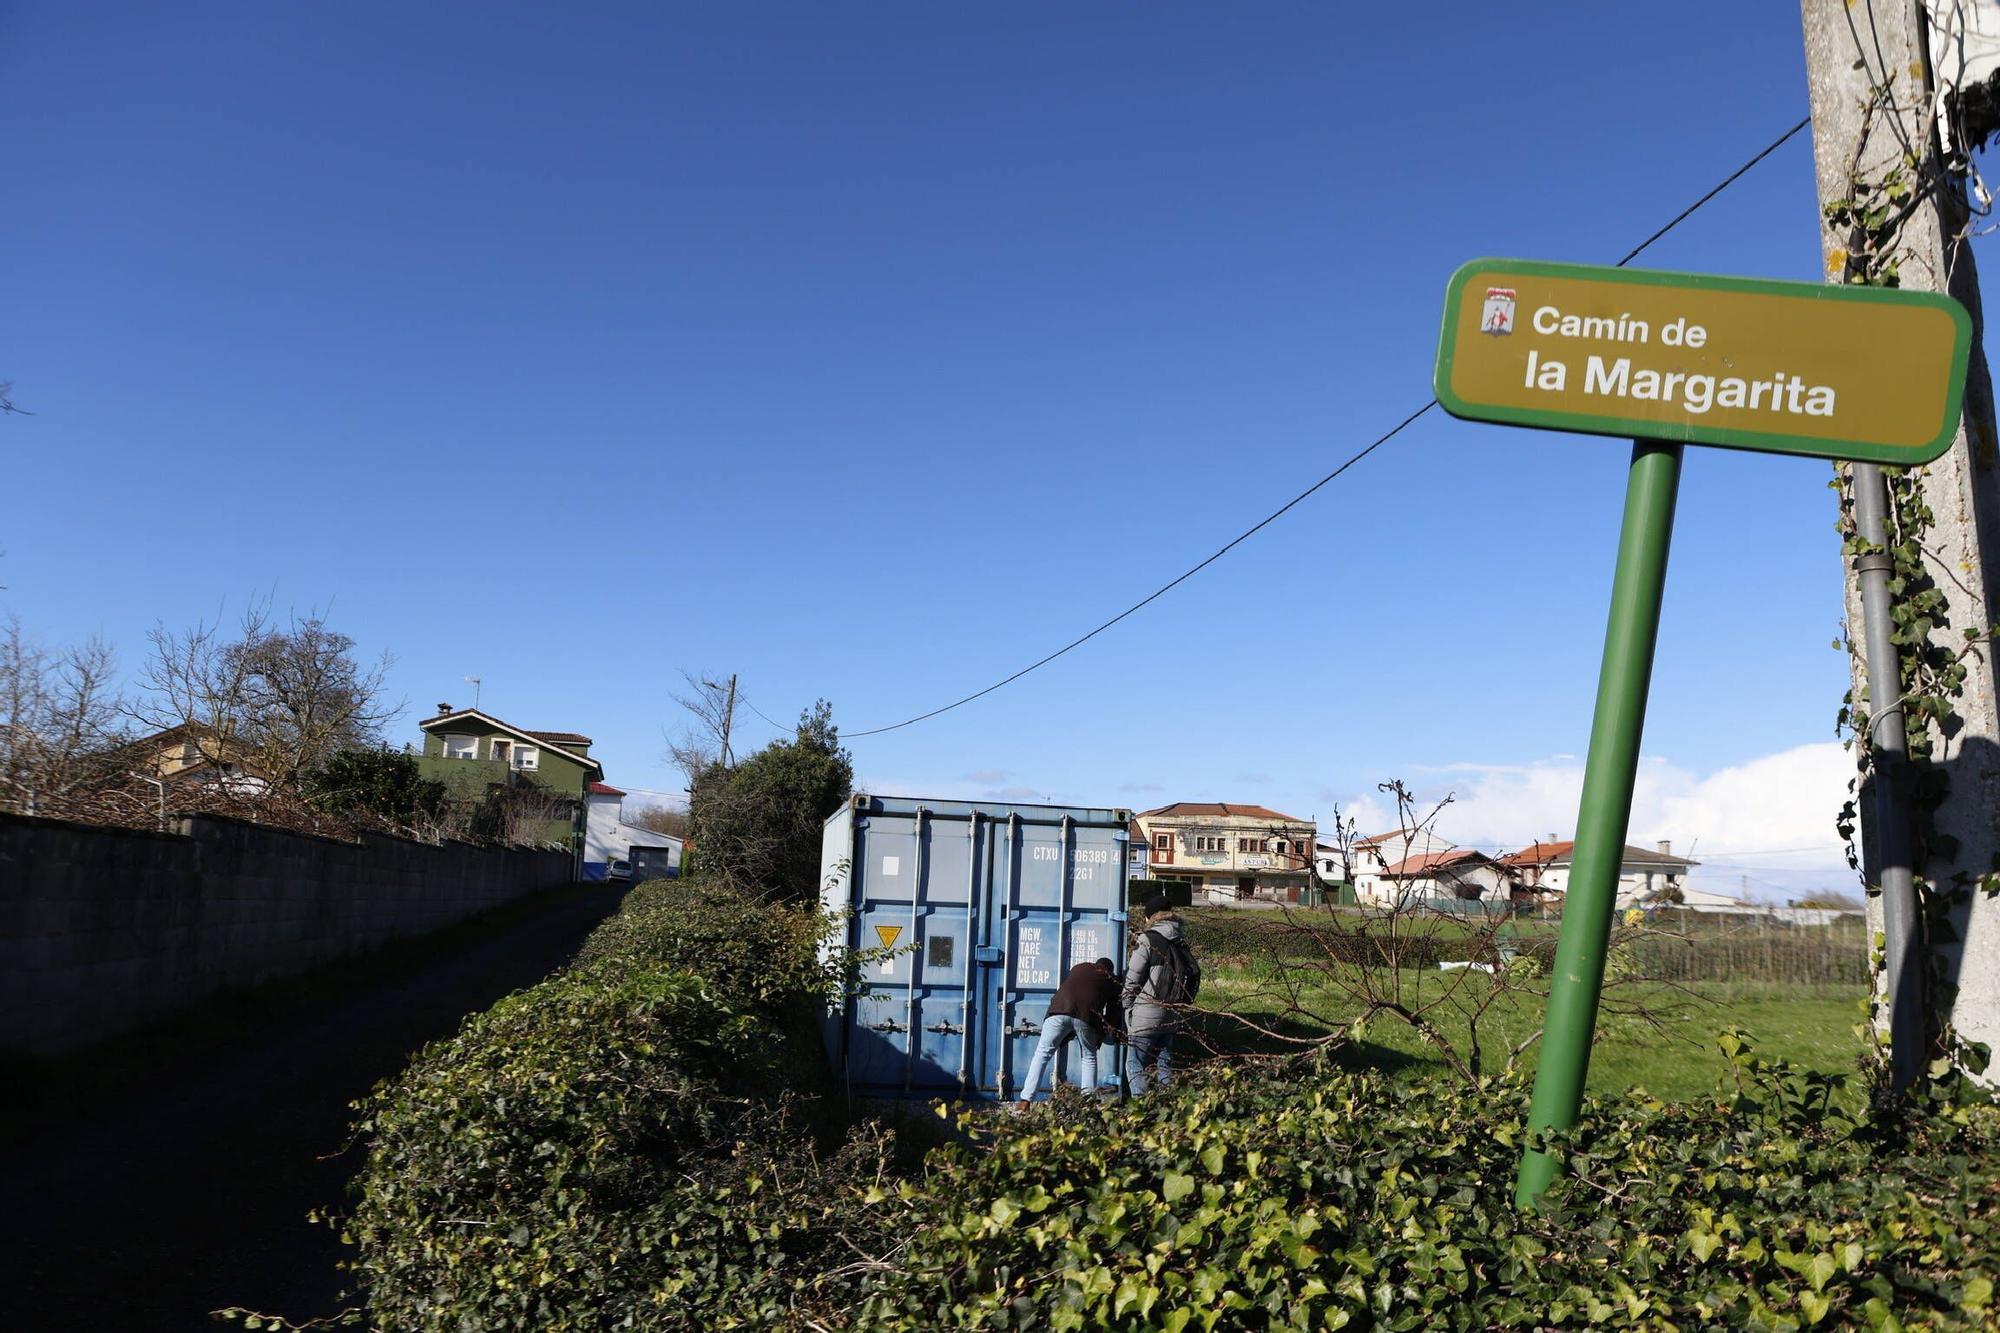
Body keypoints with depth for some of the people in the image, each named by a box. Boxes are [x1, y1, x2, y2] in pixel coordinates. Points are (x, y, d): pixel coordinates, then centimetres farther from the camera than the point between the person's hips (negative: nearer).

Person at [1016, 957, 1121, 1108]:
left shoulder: (1079, 968, 34)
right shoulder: (1112, 982, 28)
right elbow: (1113, 1012, 25)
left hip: (1060, 1010, 1)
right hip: (1087, 1015, -1)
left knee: (1043, 1053, 6)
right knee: (1089, 1057, 21)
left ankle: (1025, 1101, -1)